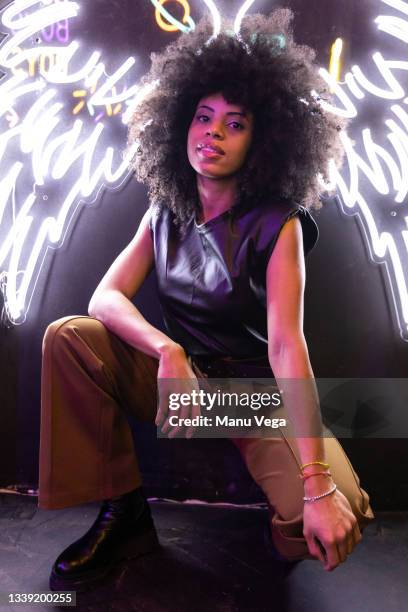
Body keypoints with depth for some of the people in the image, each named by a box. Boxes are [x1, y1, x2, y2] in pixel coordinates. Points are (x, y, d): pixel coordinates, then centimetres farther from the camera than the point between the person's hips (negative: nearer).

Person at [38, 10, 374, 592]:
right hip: (178, 373, 4)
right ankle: (121, 512, -6)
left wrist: (319, 486, -30)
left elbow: (286, 343, -23)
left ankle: (283, 523, 12)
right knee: (67, 336, -18)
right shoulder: (165, 214, 0)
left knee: (338, 515, -27)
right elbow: (106, 297, -9)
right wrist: (168, 352, -30)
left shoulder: (276, 224, -13)